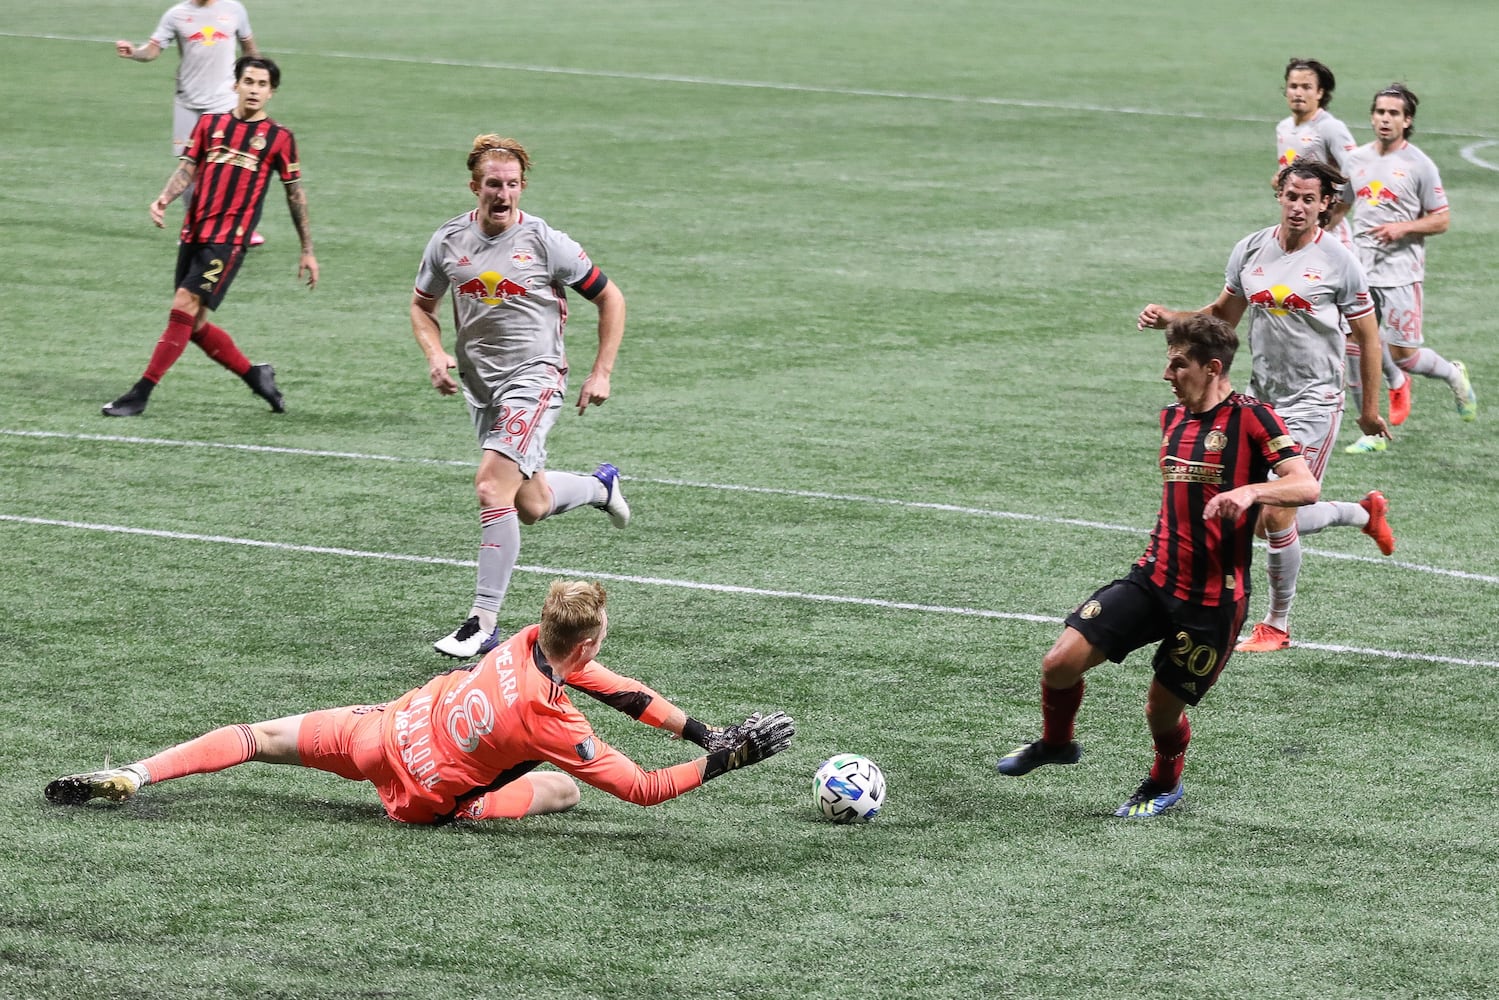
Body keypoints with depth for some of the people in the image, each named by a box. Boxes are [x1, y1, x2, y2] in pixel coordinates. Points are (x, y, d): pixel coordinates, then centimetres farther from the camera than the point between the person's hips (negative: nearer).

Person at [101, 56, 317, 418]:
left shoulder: (278, 138, 2)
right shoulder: (209, 124, 11)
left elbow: (295, 193, 9)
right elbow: (187, 170, 7)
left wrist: (307, 250, 11)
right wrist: (164, 198, -14)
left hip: (228, 241, -5)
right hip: (192, 235, 5)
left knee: (184, 310, -16)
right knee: (194, 325, 8)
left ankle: (141, 394, -14)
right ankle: (254, 374, 27)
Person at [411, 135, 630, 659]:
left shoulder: (545, 242, -10)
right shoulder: (448, 240, 1)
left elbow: (610, 299, 0)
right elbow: (422, 305, 16)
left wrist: (601, 373, -3)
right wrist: (436, 355, -3)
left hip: (534, 378, -5)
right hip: (480, 382, 5)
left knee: (492, 485, -22)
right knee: (531, 506, 14)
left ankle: (483, 621, -18)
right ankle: (599, 485, 49)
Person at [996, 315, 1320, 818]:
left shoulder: (1250, 418, -11)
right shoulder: (1173, 417, 11)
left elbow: (1306, 486, -20)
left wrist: (1250, 491, -37)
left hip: (1213, 597, -6)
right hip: (1153, 577, 6)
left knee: (1162, 709, 3)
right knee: (1061, 662, -8)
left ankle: (1165, 782, 36)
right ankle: (1055, 742, 23)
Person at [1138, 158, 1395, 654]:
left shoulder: (1337, 261, -9)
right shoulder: (1250, 250, 3)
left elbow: (1367, 335, -2)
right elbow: (1224, 314, 16)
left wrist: (1370, 406, 1)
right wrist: (1171, 318, 0)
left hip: (1314, 400, -5)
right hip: (1263, 398, 5)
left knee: (1277, 516, -10)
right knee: (1263, 521, 8)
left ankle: (1277, 625, 9)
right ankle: (1366, 512, 35)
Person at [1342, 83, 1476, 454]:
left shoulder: (1419, 165, -4)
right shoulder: (1356, 159, 8)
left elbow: (1442, 220, -2)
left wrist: (1403, 228, -16)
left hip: (1400, 273, -4)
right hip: (1359, 270, 4)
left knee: (1401, 355, -5)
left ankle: (1453, 374, 25)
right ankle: (1373, 431, 7)